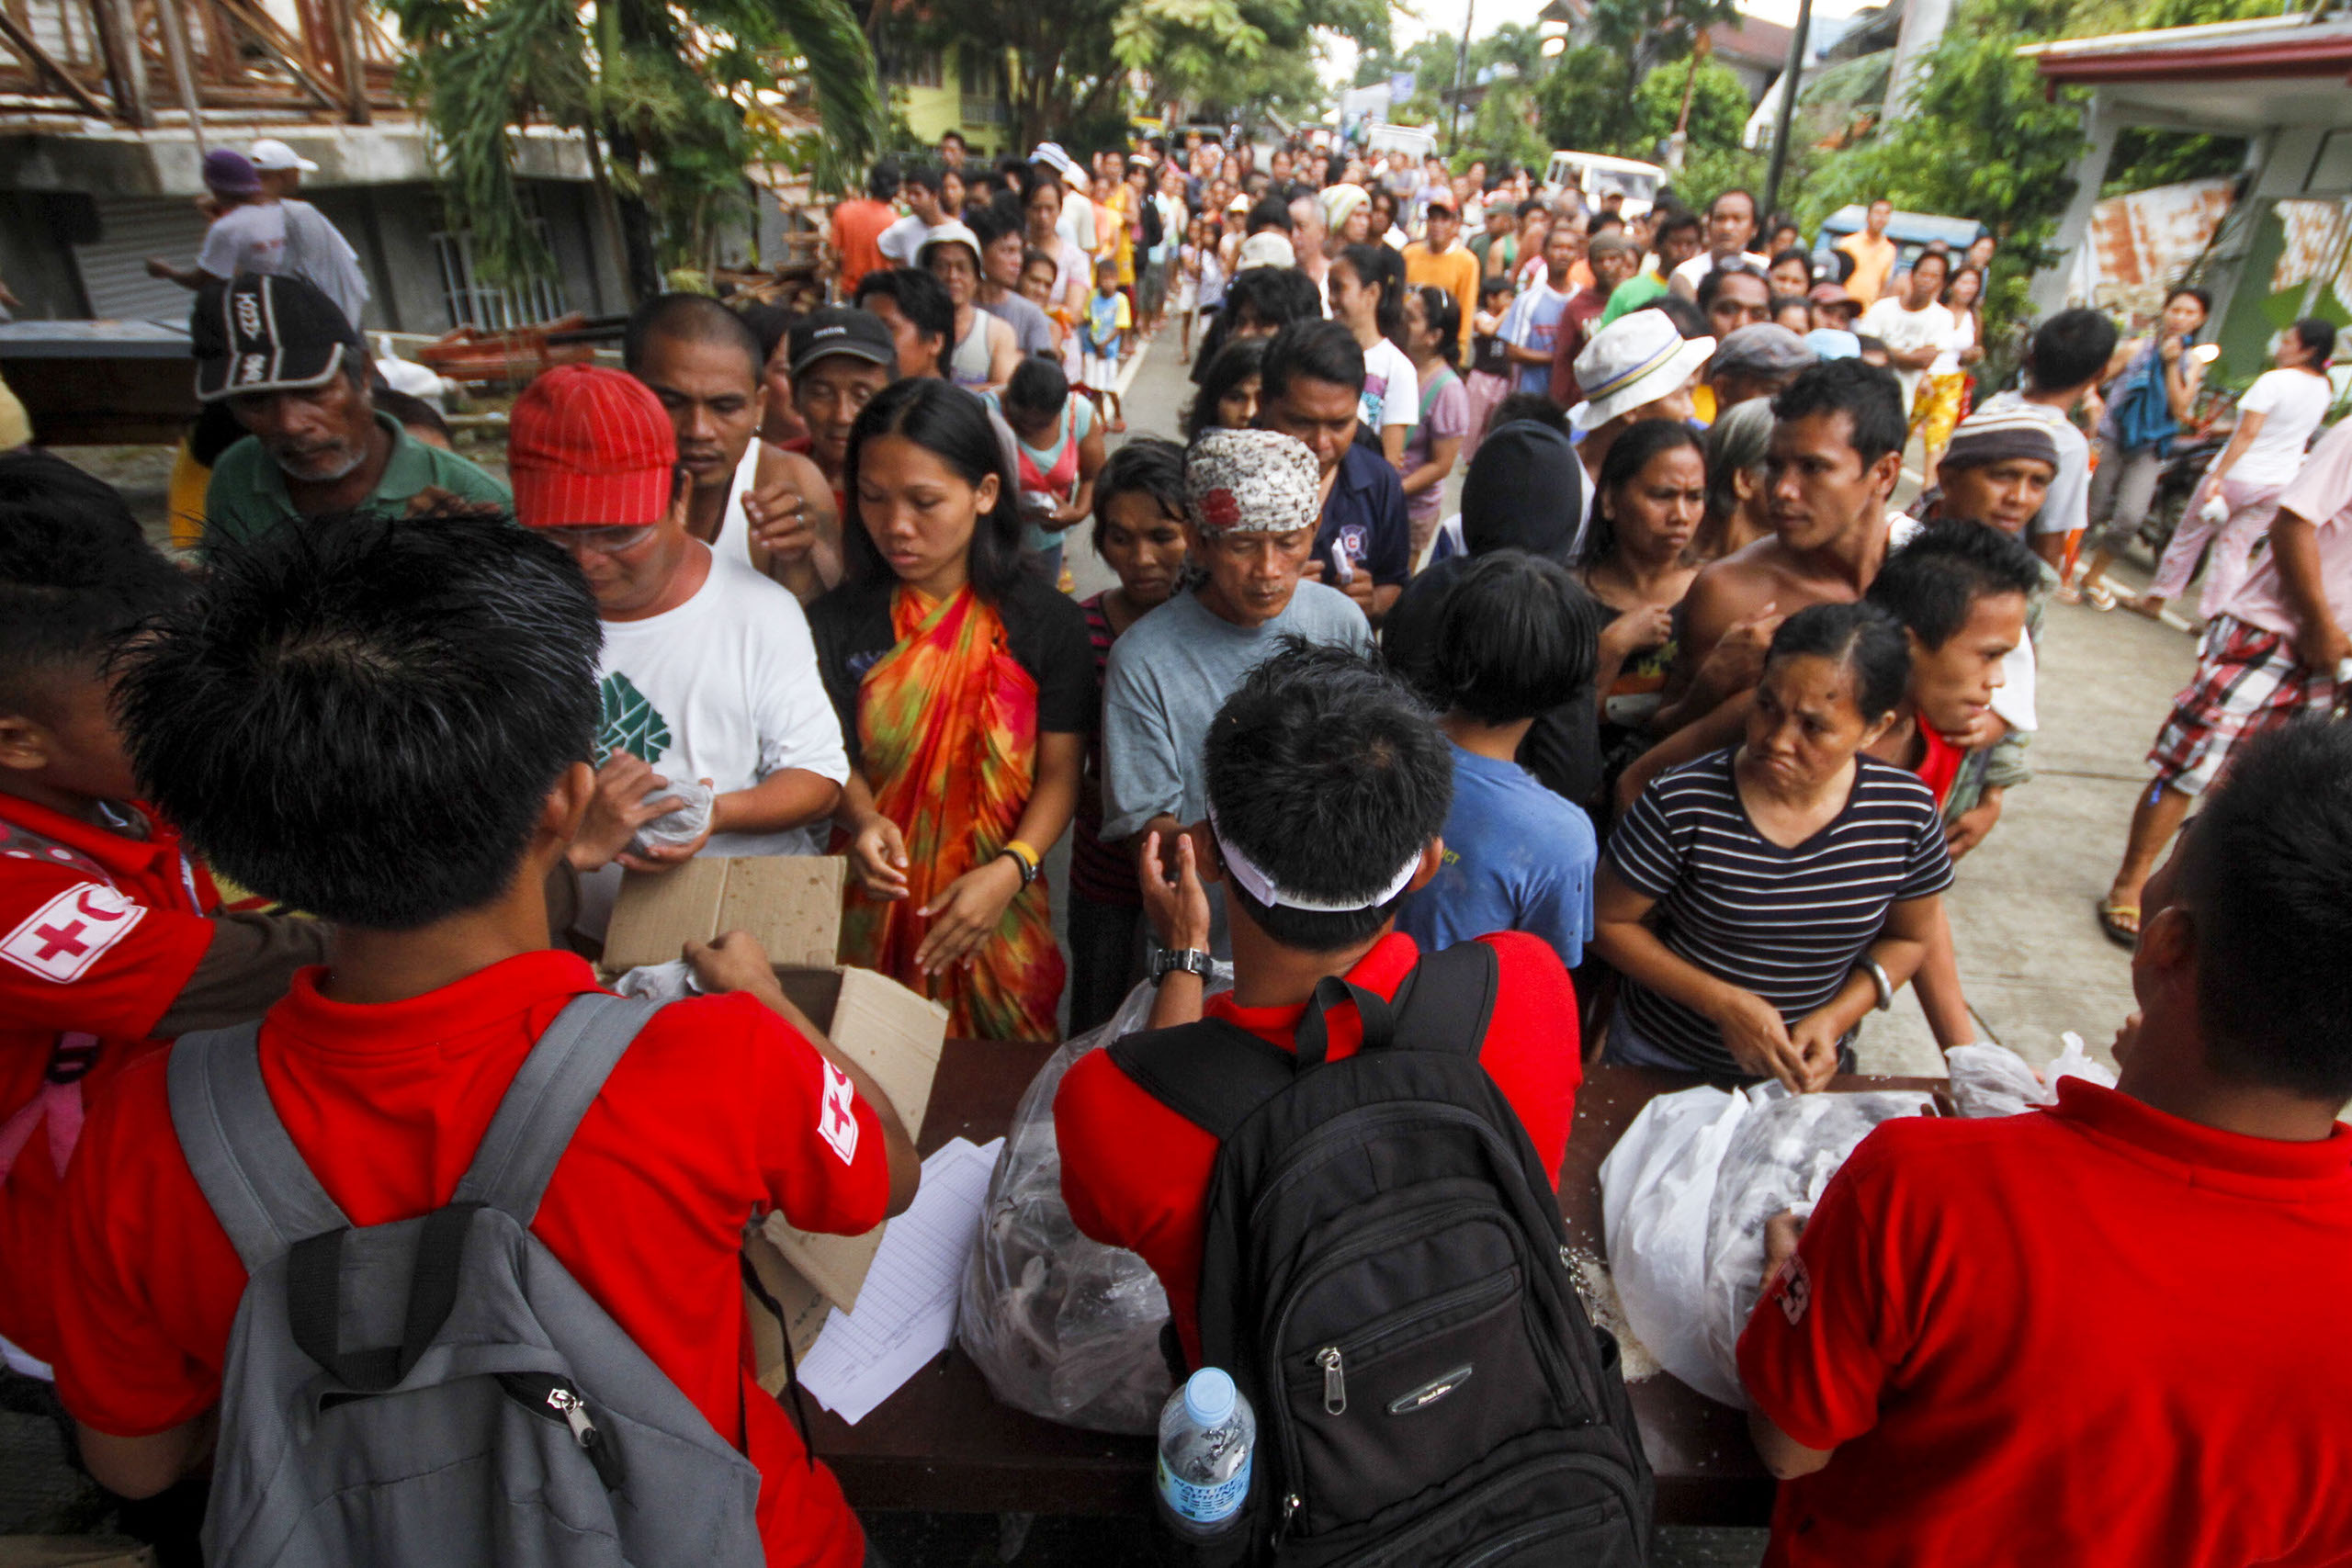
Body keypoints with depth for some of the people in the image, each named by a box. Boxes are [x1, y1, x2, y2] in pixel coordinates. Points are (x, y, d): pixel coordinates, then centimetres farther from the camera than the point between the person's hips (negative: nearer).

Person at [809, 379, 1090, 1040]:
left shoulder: (1046, 621, -7)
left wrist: (1009, 869, -23)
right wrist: (862, 821, -23)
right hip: (873, 906, 1)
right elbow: (836, 756, -1)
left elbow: (1059, 771, -8)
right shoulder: (837, 620, -4)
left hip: (997, 910, 0)